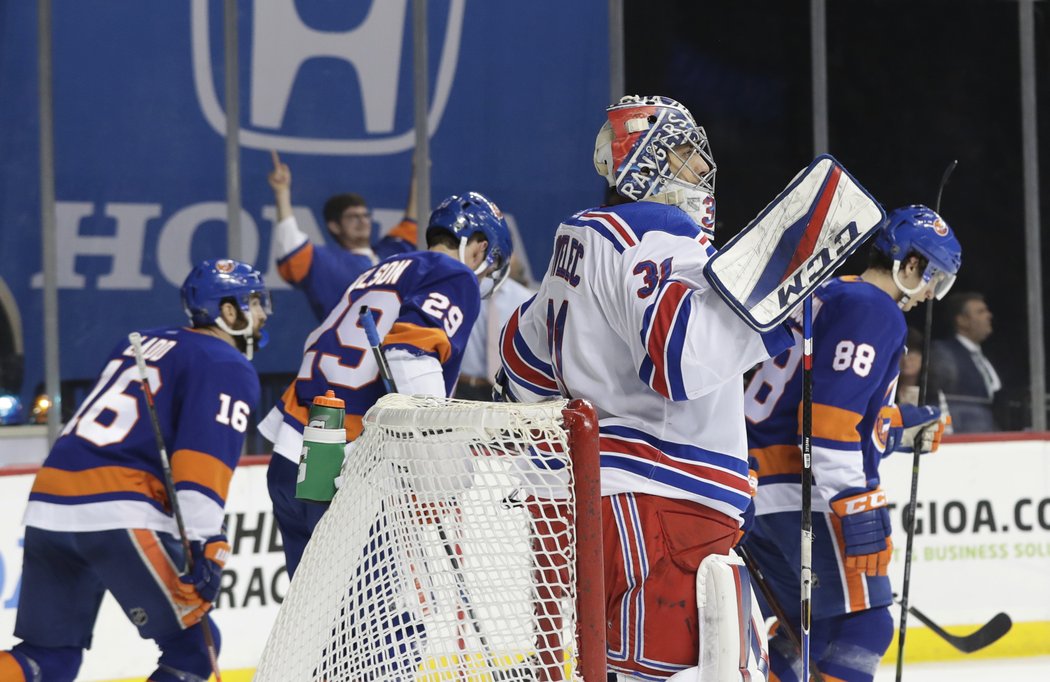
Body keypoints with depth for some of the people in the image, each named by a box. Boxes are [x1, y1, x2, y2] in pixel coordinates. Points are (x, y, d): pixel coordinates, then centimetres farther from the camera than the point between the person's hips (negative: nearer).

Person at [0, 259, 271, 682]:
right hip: (119, 516, -7)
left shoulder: (143, 343, 26)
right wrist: (205, 547, -21)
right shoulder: (229, 369, 1)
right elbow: (205, 456, -14)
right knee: (192, 646, 5)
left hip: (47, 504, 8)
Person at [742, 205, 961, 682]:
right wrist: (854, 505, -22)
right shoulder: (876, 311, -10)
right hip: (806, 493, -10)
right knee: (865, 624, -9)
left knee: (813, 629, 18)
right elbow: (828, 417, -21)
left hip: (759, 490, 10)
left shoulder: (831, 297, 21)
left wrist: (903, 428, 28)